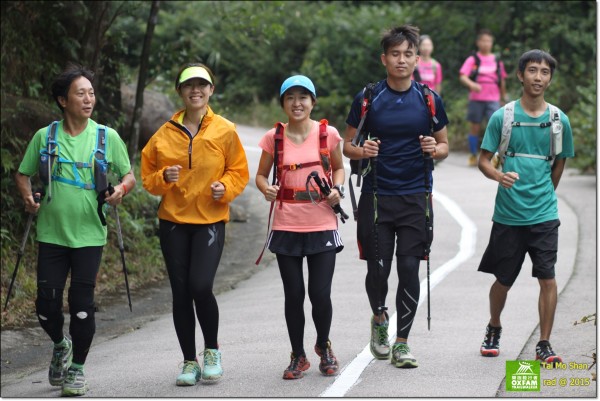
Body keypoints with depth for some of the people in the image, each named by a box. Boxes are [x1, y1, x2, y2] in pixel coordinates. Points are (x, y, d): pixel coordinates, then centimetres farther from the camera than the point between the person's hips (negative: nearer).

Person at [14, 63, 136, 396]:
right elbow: (24, 174, 12)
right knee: (47, 304, 2)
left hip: (89, 234, -1)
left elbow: (129, 175, 7)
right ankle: (60, 345, 34)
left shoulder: (107, 137, 1)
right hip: (52, 234, 1)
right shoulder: (44, 137, 2)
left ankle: (78, 368, 15)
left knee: (82, 304, -2)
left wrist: (121, 190, -14)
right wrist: (28, 197, -8)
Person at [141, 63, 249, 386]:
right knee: (181, 293, 4)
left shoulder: (224, 131, 0)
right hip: (173, 221, 3)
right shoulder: (165, 133, 5)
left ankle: (211, 350, 8)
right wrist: (163, 178, -11)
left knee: (201, 286, -17)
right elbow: (148, 176, 9)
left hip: (210, 220, -2)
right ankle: (190, 362, 16)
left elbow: (239, 172, 6)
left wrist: (225, 187, -13)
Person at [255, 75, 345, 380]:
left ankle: (323, 346, 25)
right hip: (287, 227, 1)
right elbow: (261, 174, 10)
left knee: (320, 294, -4)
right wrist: (266, 189, -12)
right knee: (293, 295, 5)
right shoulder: (274, 137, 1)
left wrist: (336, 189, -6)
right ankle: (298, 357, 22)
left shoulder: (328, 134, 0)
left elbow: (338, 168, 14)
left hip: (322, 226, -1)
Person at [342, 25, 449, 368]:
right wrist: (362, 151, -16)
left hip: (416, 197, 1)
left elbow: (444, 146, 12)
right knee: (378, 269, 1)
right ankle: (379, 318, 31)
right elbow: (347, 145, 7)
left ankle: (402, 341, 7)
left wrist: (435, 149, -11)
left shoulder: (430, 100, 4)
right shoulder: (368, 99, 1)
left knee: (410, 269, -3)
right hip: (376, 197, 0)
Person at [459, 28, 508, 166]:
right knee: (474, 128, 6)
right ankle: (473, 156, 18)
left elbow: (502, 79, 21)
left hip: (493, 99, 1)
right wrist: (472, 84, -31)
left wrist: (504, 94, 27)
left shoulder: (497, 61, 10)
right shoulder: (472, 60, 1)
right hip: (476, 99, -1)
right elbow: (463, 77, -12)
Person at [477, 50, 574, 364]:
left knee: (547, 279, -7)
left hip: (544, 216, 1)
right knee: (503, 280, 10)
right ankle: (494, 330, 35)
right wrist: (500, 176, -19)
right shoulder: (502, 117, -2)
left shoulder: (559, 120, 2)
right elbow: (483, 161, 0)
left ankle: (544, 344, 4)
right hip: (507, 216, 0)